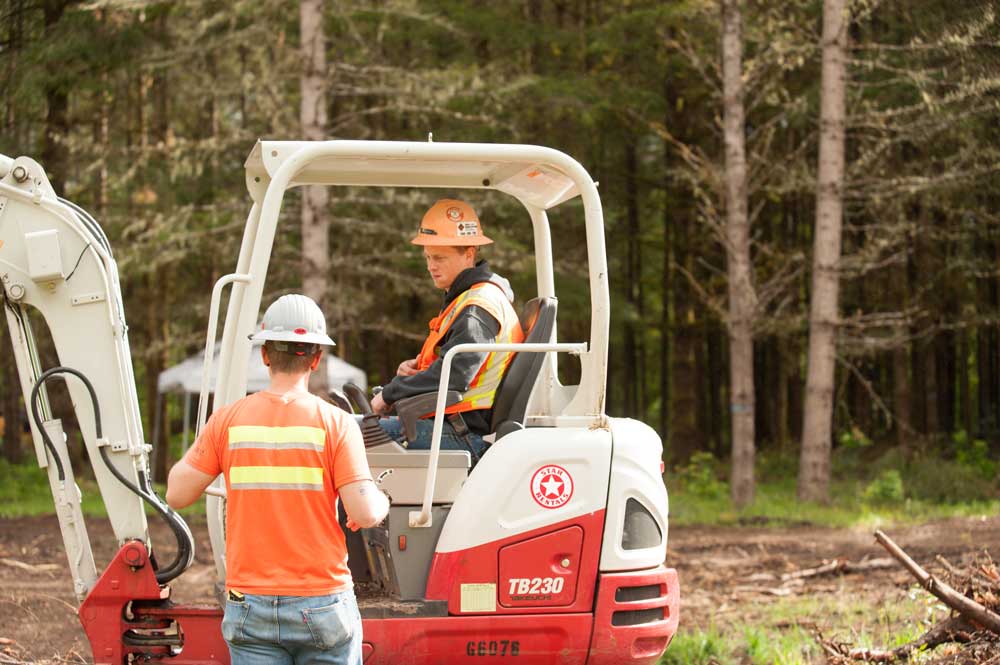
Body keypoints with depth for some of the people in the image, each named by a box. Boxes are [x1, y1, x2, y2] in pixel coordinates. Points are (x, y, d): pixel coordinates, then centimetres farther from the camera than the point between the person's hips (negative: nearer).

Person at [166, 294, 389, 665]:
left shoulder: (228, 421, -2)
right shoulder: (334, 423, -7)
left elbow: (177, 494, 3)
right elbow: (365, 514, -12)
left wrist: (201, 448, 19)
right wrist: (381, 501, 10)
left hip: (251, 606, 2)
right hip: (322, 605, -1)